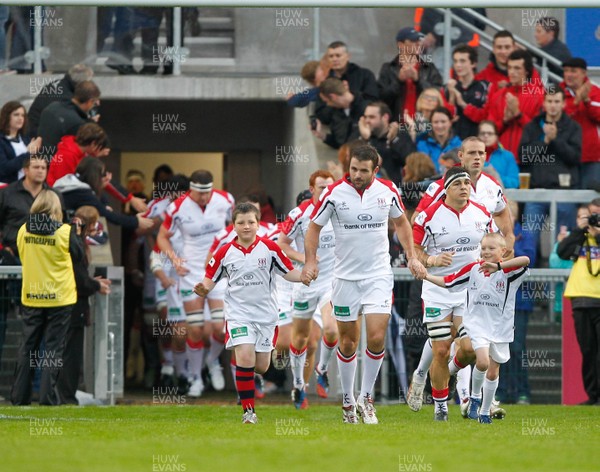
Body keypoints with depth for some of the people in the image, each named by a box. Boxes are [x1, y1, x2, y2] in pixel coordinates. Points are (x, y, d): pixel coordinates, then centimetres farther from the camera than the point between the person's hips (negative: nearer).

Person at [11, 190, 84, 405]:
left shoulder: (23, 231, -2)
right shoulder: (65, 232, -12)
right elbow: (79, 256, 1)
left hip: (31, 297, 3)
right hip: (60, 297, -3)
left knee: (28, 346, 11)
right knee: (54, 347, 2)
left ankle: (20, 395, 12)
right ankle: (48, 395, -3)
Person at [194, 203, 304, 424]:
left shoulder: (269, 248, -1)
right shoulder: (225, 252, -2)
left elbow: (289, 272, 4)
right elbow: (210, 279, 4)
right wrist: (203, 289, -18)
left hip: (266, 313, 2)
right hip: (238, 312, -2)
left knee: (261, 367, 3)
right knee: (245, 357, -19)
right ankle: (248, 410, -8)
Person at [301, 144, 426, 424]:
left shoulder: (387, 191, -3)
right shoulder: (334, 193, -9)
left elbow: (400, 222, 15)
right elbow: (314, 227, 1)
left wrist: (412, 257, 8)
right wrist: (310, 261, -13)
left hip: (378, 275, 0)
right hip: (345, 276, 0)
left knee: (376, 338, -12)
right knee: (348, 342, 5)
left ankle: (366, 398, 4)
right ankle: (347, 400, 21)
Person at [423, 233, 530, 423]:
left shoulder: (508, 271, -10)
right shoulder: (472, 269, 0)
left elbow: (525, 261, -31)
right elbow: (447, 282, 12)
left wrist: (498, 266, -40)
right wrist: (425, 275, 4)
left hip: (500, 327, 0)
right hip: (477, 324, 0)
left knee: (493, 372, 9)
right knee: (483, 362, -22)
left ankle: (485, 412, 26)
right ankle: (475, 397, 4)